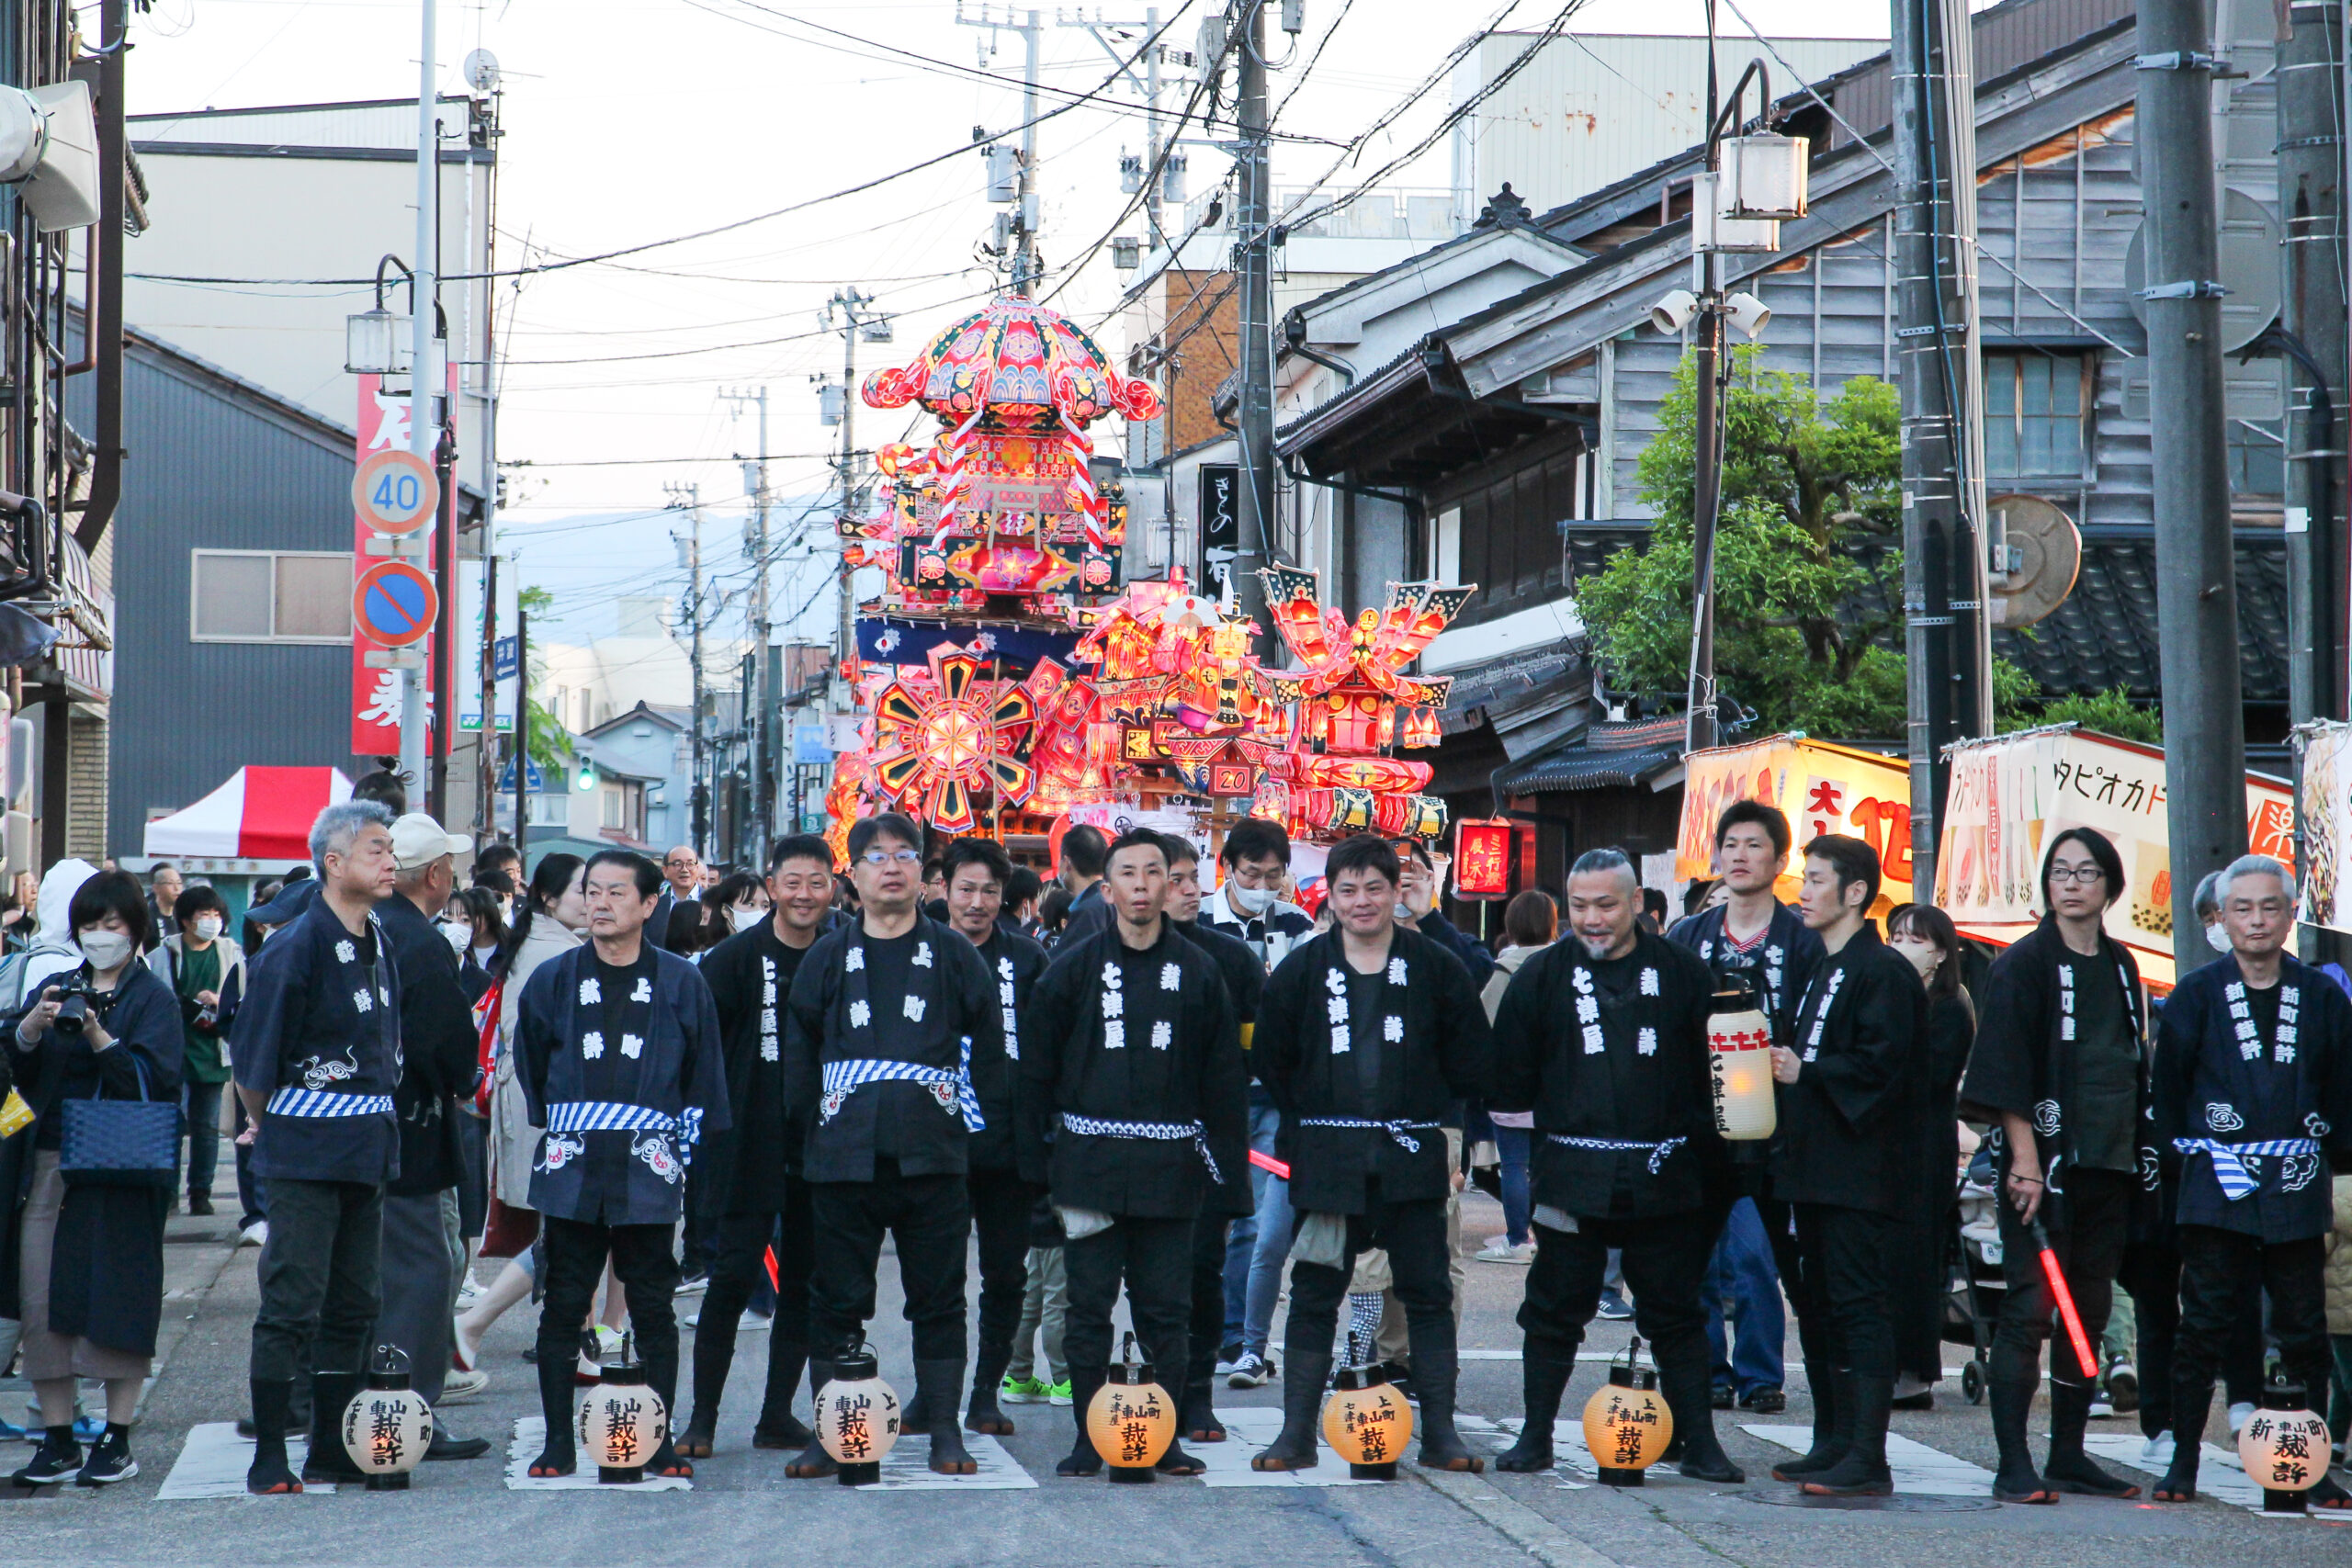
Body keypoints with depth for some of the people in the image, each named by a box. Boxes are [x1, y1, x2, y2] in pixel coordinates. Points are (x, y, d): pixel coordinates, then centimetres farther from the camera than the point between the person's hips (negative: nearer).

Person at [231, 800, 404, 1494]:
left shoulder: (379, 944, 11)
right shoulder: (296, 947, -14)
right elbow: (251, 1065, -10)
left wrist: (377, 1133, 15)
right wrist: (274, 1129, 2)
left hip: (366, 1152, 8)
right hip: (304, 1157, -8)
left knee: (355, 1304, 11)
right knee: (293, 1303, -6)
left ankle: (332, 1449, 18)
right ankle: (269, 1458, -1)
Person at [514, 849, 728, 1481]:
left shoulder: (682, 983, 4)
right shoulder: (553, 980, 7)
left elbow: (703, 1077, 8)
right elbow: (530, 1072, 18)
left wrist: (688, 1150, 4)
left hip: (648, 1169, -1)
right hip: (571, 1168, 1)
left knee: (653, 1307, 2)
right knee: (563, 1304, 2)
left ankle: (660, 1440, 9)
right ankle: (558, 1440, 9)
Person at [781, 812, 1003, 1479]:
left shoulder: (953, 955, 8)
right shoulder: (828, 958, 10)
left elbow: (988, 1044, 9)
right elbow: (799, 1055, 12)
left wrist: (968, 1118, 2)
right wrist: (812, 1128, 4)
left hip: (933, 1155, -1)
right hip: (845, 1158, 1)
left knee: (938, 1298, 3)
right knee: (837, 1300, 3)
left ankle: (946, 1435, 9)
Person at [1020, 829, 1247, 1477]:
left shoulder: (1198, 971, 7)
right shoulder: (1074, 967, 5)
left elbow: (1224, 1075, 10)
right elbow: (1037, 1070, 6)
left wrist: (1223, 1159, 3)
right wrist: (1037, 1164, 1)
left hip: (1171, 1164, 1)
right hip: (1090, 1161, -1)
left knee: (1166, 1308, 2)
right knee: (1089, 1307, 1)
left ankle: (1165, 1439, 9)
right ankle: (1089, 1439, 8)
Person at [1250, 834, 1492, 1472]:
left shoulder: (1435, 967, 3)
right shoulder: (1301, 970, 5)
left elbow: (1472, 1060, 9)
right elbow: (1272, 1062, 11)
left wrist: (1431, 1115, 5)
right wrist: (1311, 1119, 7)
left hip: (1412, 1156, 0)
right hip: (1327, 1157, 0)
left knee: (1428, 1294, 2)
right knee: (1314, 1294, 2)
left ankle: (1440, 1434, 6)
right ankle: (1297, 1434, 6)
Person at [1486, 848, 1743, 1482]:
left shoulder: (1684, 973, 3)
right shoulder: (1542, 976, 5)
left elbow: (1715, 1069, 6)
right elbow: (1510, 1079, 9)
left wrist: (1704, 1154, 1)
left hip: (1664, 1178, 0)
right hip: (1572, 1173, 0)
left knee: (1676, 1313, 6)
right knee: (1555, 1310, 6)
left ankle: (1699, 1442, 12)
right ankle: (1535, 1436, 16)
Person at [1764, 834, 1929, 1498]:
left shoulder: (1884, 972, -11)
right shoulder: (1818, 970, 20)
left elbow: (1881, 1066, -19)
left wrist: (1805, 1073, -17)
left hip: (1861, 1171, -10)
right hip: (1813, 1169, 10)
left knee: (1858, 1306, -11)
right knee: (1817, 1306, 13)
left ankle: (1868, 1460, -11)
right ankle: (1832, 1443, 20)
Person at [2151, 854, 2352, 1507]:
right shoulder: (2195, 995, 3)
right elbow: (2168, 1086, 5)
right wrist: (2174, 1159, 1)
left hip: (2296, 1187, 2)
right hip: (2216, 1184, -2)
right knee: (2204, 1324, -2)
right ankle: (2182, 1462, 4)